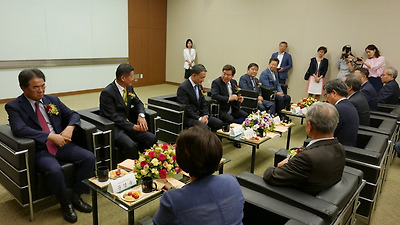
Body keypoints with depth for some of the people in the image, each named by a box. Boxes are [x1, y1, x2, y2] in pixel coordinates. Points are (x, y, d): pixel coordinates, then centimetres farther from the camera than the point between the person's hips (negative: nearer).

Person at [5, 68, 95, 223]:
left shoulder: (52, 100, 13)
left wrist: (70, 128, -10)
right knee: (54, 170, -34)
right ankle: (66, 204, -6)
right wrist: (50, 136, -25)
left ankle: (76, 197, 2)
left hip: (61, 144, 5)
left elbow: (73, 114, 13)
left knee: (89, 158, -16)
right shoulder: (14, 106, -2)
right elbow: (19, 129, -18)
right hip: (39, 151, -5)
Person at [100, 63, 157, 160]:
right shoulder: (107, 93, -16)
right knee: (130, 146, -32)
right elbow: (113, 117, -19)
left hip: (127, 123, 7)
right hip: (113, 127, -7)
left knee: (152, 138, -14)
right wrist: (133, 126, -20)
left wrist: (141, 115, -7)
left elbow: (138, 103, 15)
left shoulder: (129, 88, 7)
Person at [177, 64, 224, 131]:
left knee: (219, 123, -7)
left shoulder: (199, 85, 9)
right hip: (188, 117, -8)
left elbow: (204, 102, 11)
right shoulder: (183, 88, -16)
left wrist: (205, 116, -5)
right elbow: (185, 108, -19)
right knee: (204, 127, -31)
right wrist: (199, 118, -21)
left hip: (199, 114, 8)